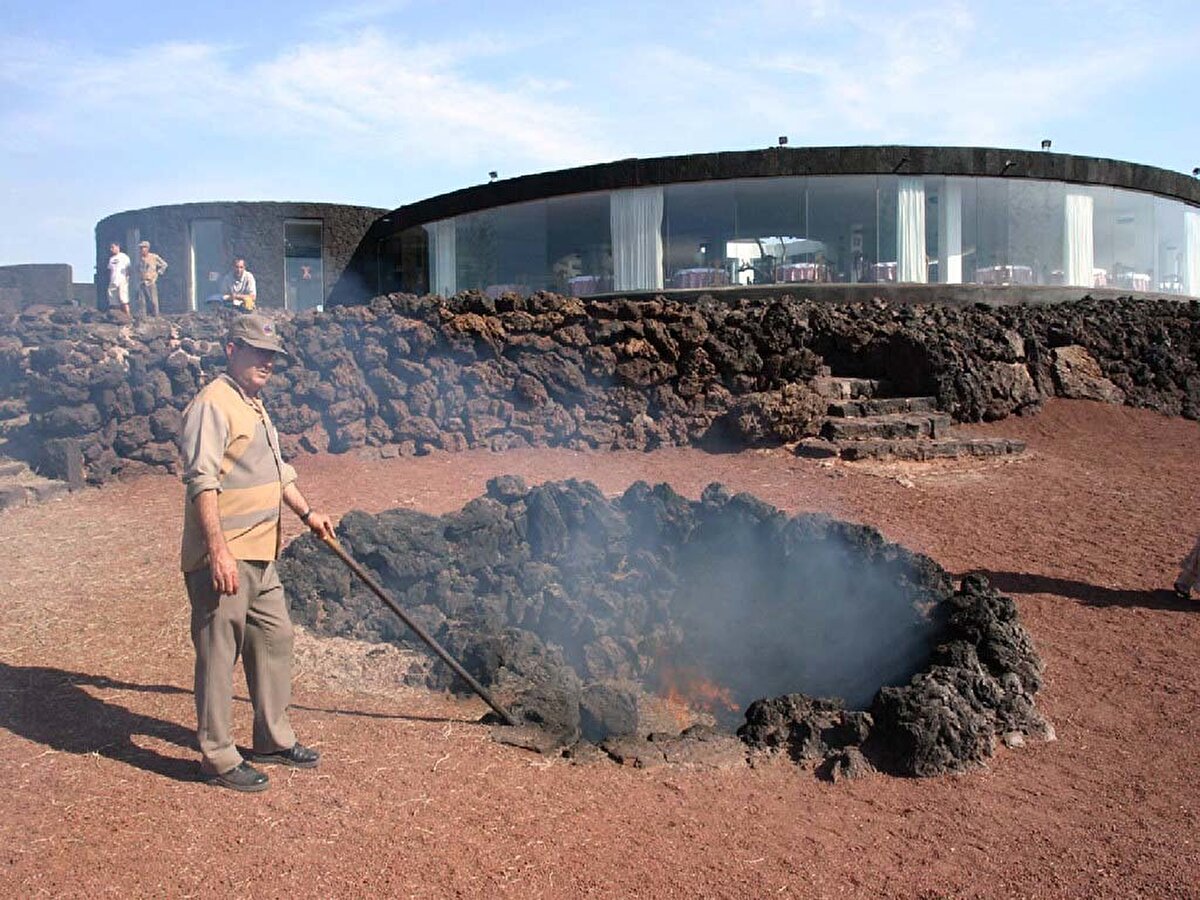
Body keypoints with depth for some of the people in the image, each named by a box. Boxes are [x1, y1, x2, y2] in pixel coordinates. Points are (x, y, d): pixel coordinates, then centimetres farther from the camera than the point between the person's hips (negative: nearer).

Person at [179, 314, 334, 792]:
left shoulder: (254, 406, 18)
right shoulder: (213, 404, -14)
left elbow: (276, 470, 31)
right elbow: (202, 482, -22)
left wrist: (307, 512, 32)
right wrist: (219, 551, -27)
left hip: (260, 556, 10)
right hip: (223, 559, -10)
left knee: (274, 640, 17)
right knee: (219, 654, 0)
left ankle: (273, 738, 30)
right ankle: (219, 758, 12)